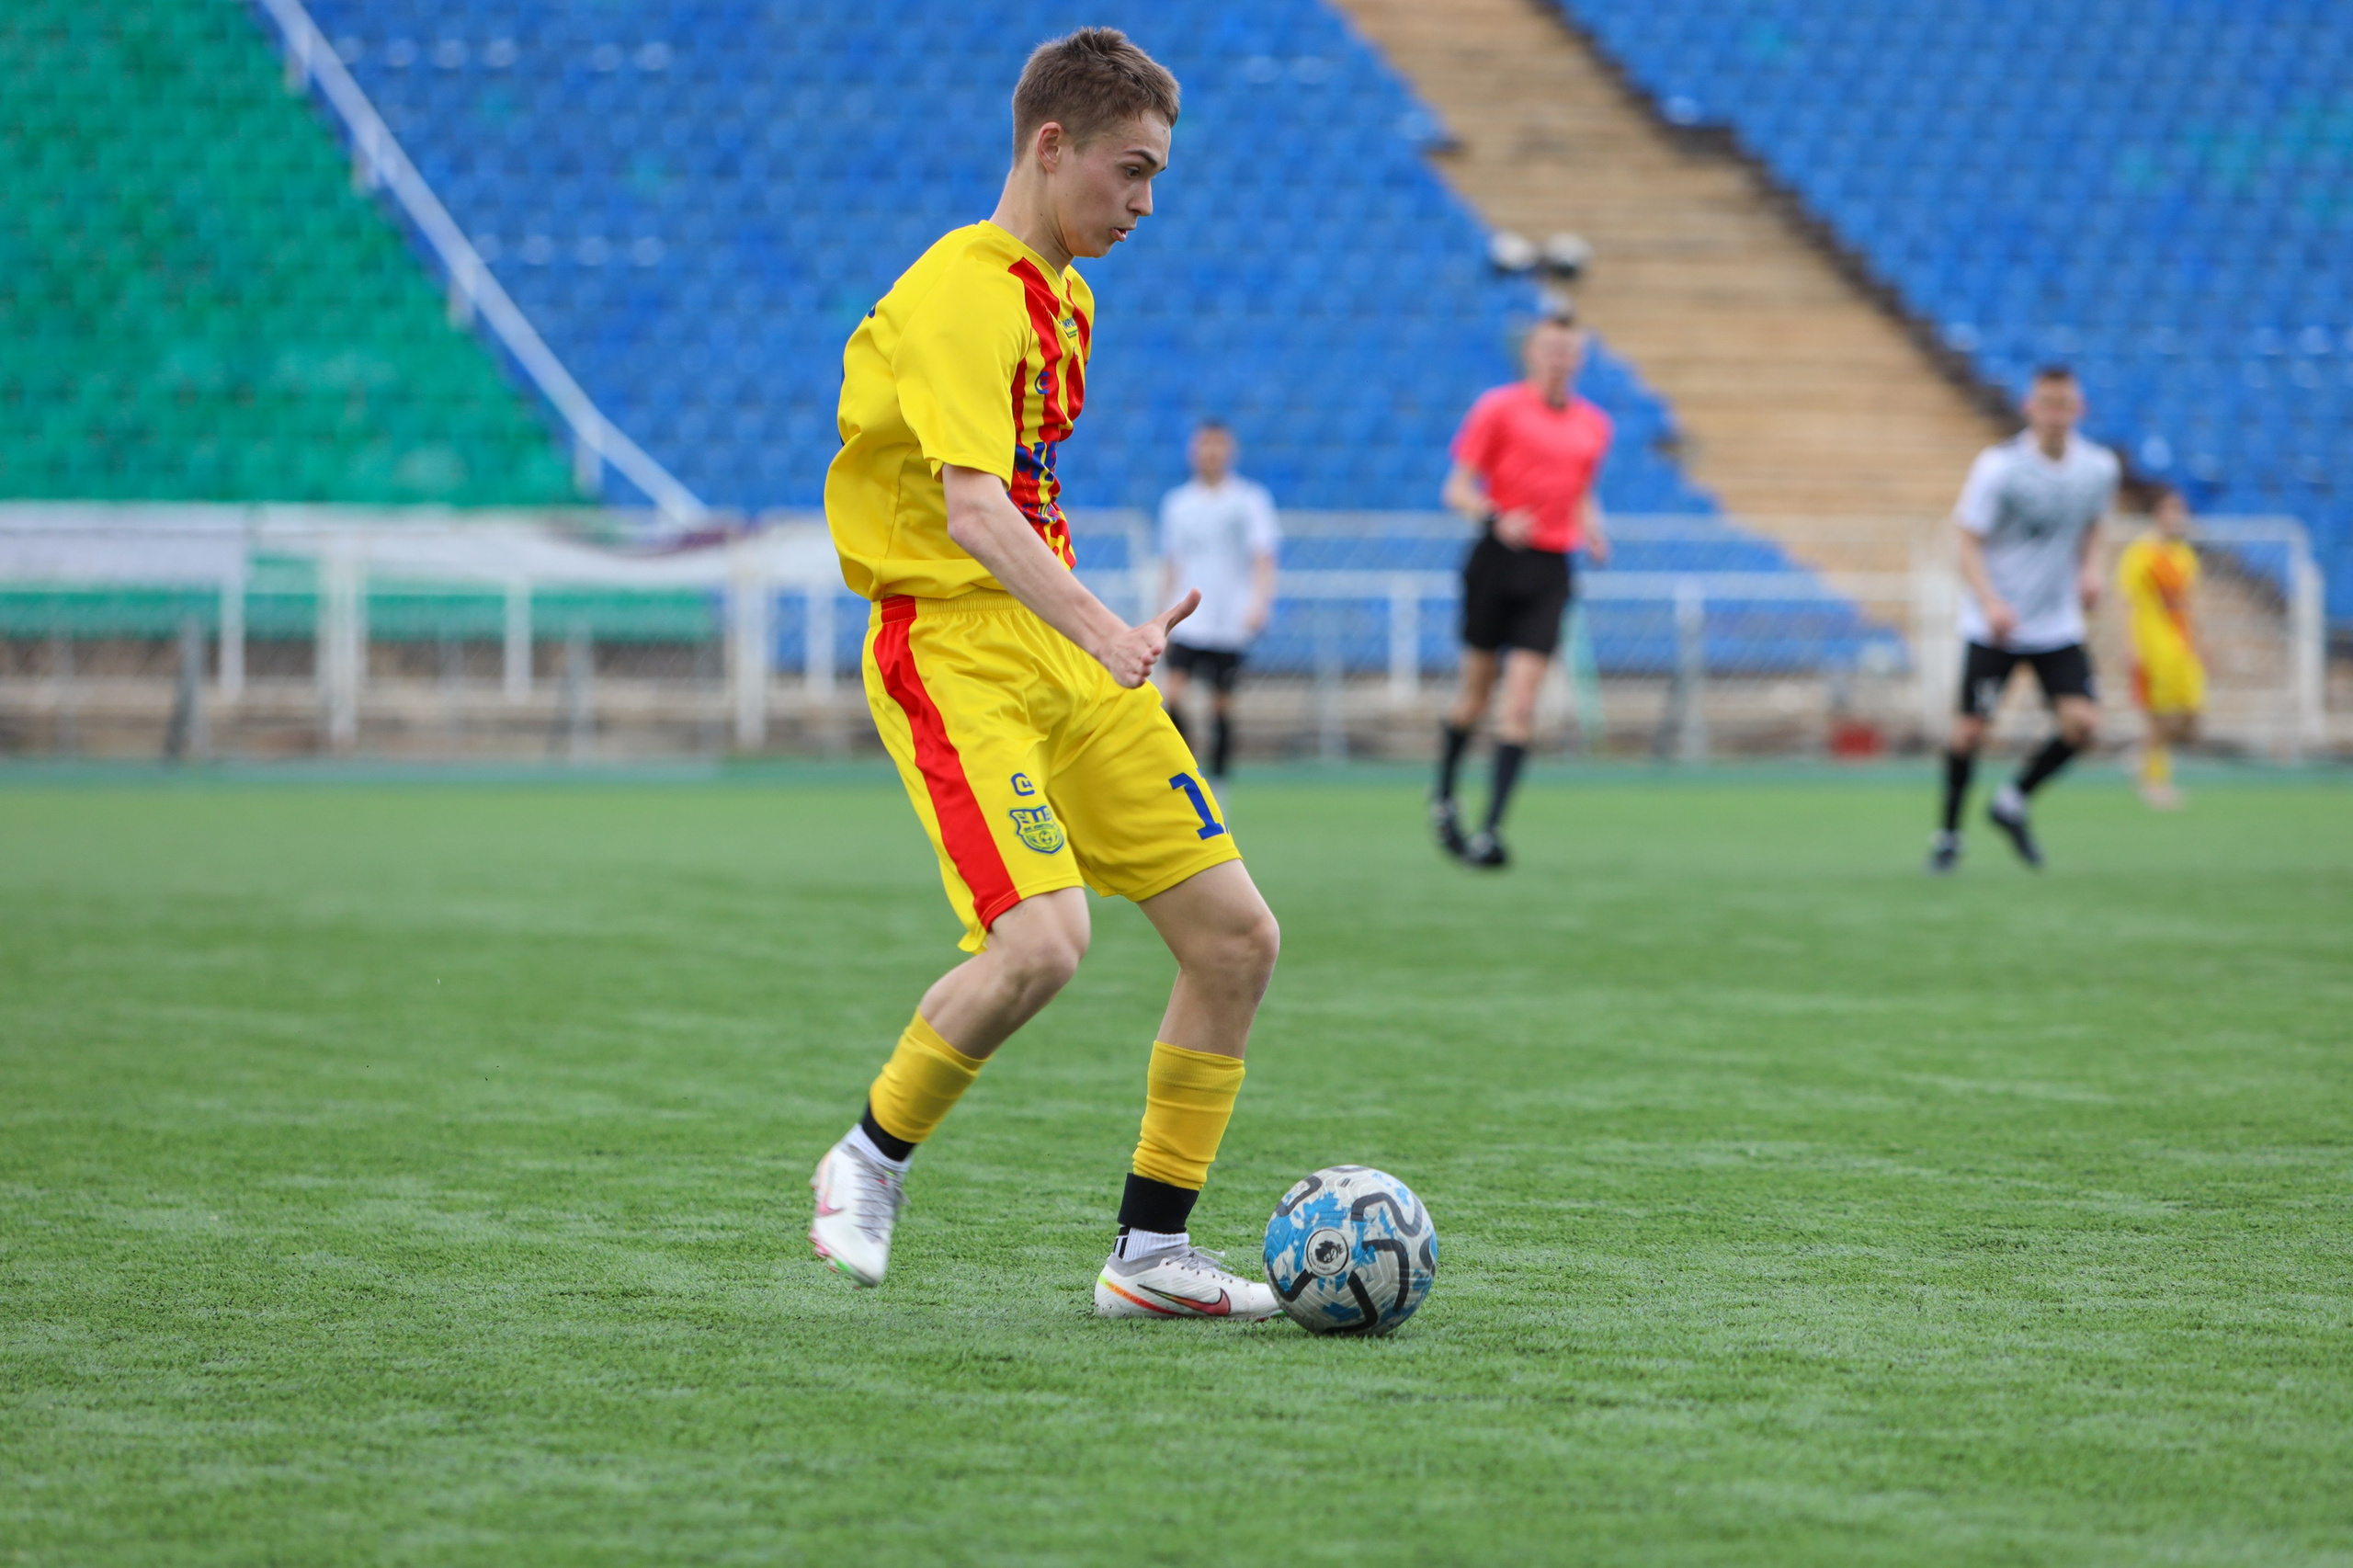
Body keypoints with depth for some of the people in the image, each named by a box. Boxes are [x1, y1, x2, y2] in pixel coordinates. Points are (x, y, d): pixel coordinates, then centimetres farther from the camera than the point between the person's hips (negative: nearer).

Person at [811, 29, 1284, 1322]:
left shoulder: (1061, 296, 15)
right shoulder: (956, 296, -15)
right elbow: (970, 507, -29)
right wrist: (1098, 628, -42)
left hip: (1062, 646, 9)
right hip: (951, 646, -9)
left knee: (1237, 936, 2)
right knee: (1040, 943, -26)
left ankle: (1151, 1253, 12)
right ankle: (871, 1158, 1)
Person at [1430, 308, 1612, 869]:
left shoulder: (1593, 425, 12)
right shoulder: (1498, 408, -1)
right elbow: (1458, 489, -2)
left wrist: (1592, 533, 4)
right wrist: (1497, 520, -20)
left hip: (1550, 569, 2)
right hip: (1497, 561, -2)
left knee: (1521, 701, -8)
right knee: (1476, 689, 6)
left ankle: (1491, 828, -11)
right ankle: (1443, 797, 30)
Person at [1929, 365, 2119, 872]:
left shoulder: (2100, 467, -1)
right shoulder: (1998, 466, -14)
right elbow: (1969, 543, -12)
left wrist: (2088, 568, 2)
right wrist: (1990, 603, -27)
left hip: (2060, 626, 4)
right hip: (1994, 626, -3)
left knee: (2082, 722, -12)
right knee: (1970, 731, -5)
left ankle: (2013, 802, 12)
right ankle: (1948, 834, 16)